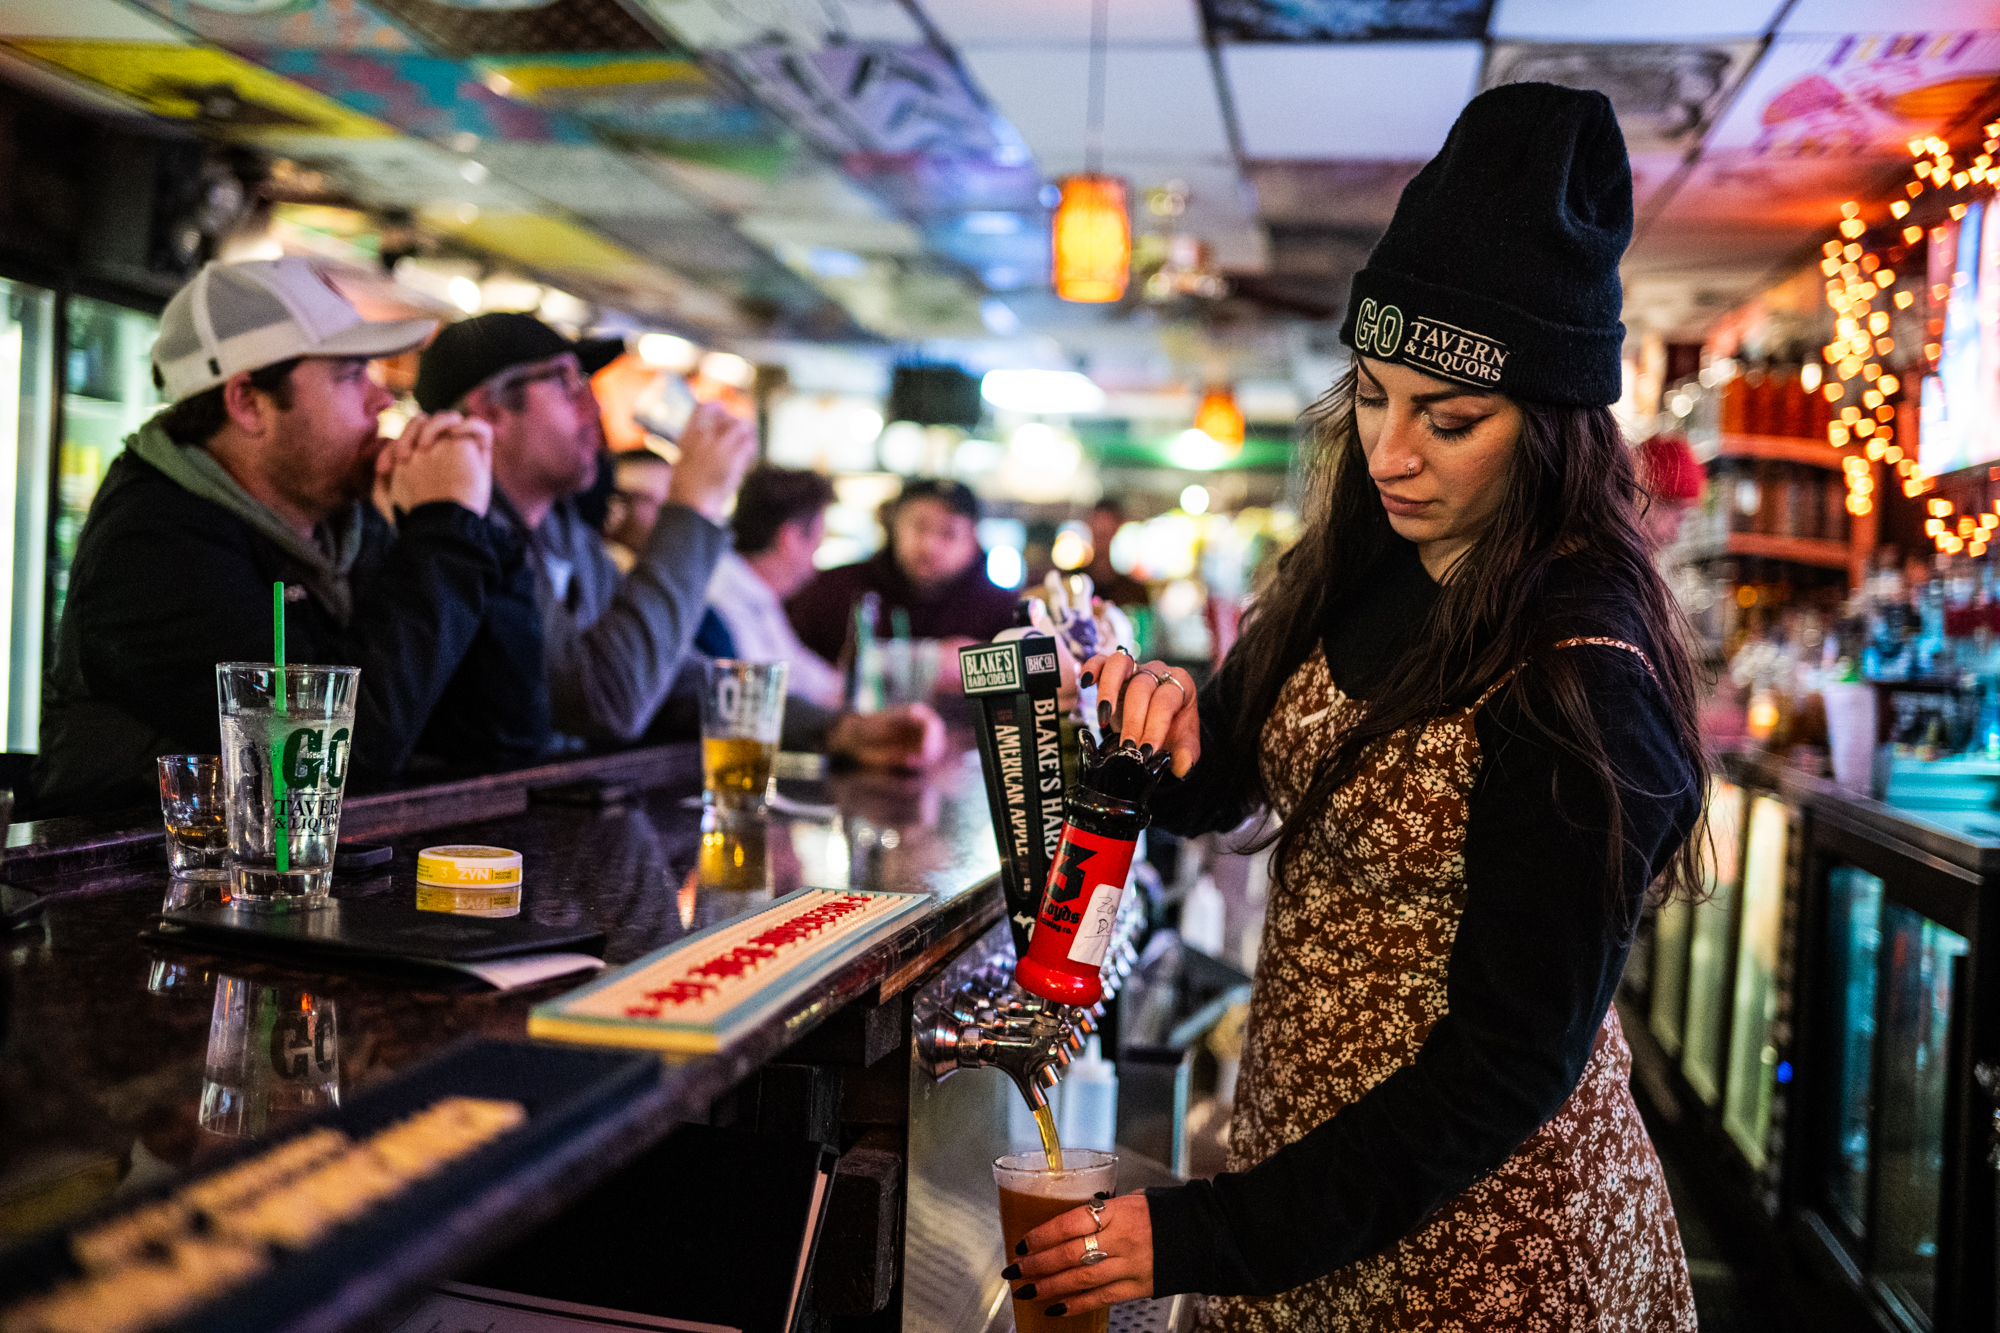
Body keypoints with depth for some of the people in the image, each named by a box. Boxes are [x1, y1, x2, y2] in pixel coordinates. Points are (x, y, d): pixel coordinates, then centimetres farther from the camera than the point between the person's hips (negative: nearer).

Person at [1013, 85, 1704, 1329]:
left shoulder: (1586, 686, -25)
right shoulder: (1354, 572, -4)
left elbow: (1510, 1064, -23)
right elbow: (1214, 789, 7)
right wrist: (1168, 726, -17)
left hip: (1471, 1219, -6)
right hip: (1300, 1116, 6)